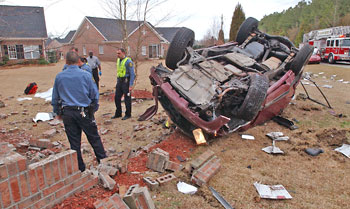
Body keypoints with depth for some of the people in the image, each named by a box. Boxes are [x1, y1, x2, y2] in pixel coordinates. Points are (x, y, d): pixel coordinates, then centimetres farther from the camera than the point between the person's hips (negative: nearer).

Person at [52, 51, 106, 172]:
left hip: (67, 113, 3)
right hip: (84, 112, -2)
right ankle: (103, 160, 21)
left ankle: (80, 167, 23)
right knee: (94, 138, 11)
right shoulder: (86, 75, -7)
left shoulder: (59, 77, 1)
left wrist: (58, 112, 21)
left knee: (74, 141, 11)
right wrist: (94, 109, 13)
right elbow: (94, 95, -2)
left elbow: (55, 97, 9)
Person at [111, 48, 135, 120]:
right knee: (117, 98, 10)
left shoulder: (128, 61, -12)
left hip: (126, 81, -8)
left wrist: (131, 85, -18)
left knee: (127, 98, 1)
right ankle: (118, 113, 24)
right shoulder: (118, 60, 12)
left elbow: (132, 74, -14)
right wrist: (117, 82, 17)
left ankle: (128, 114, 14)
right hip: (119, 81, 8)